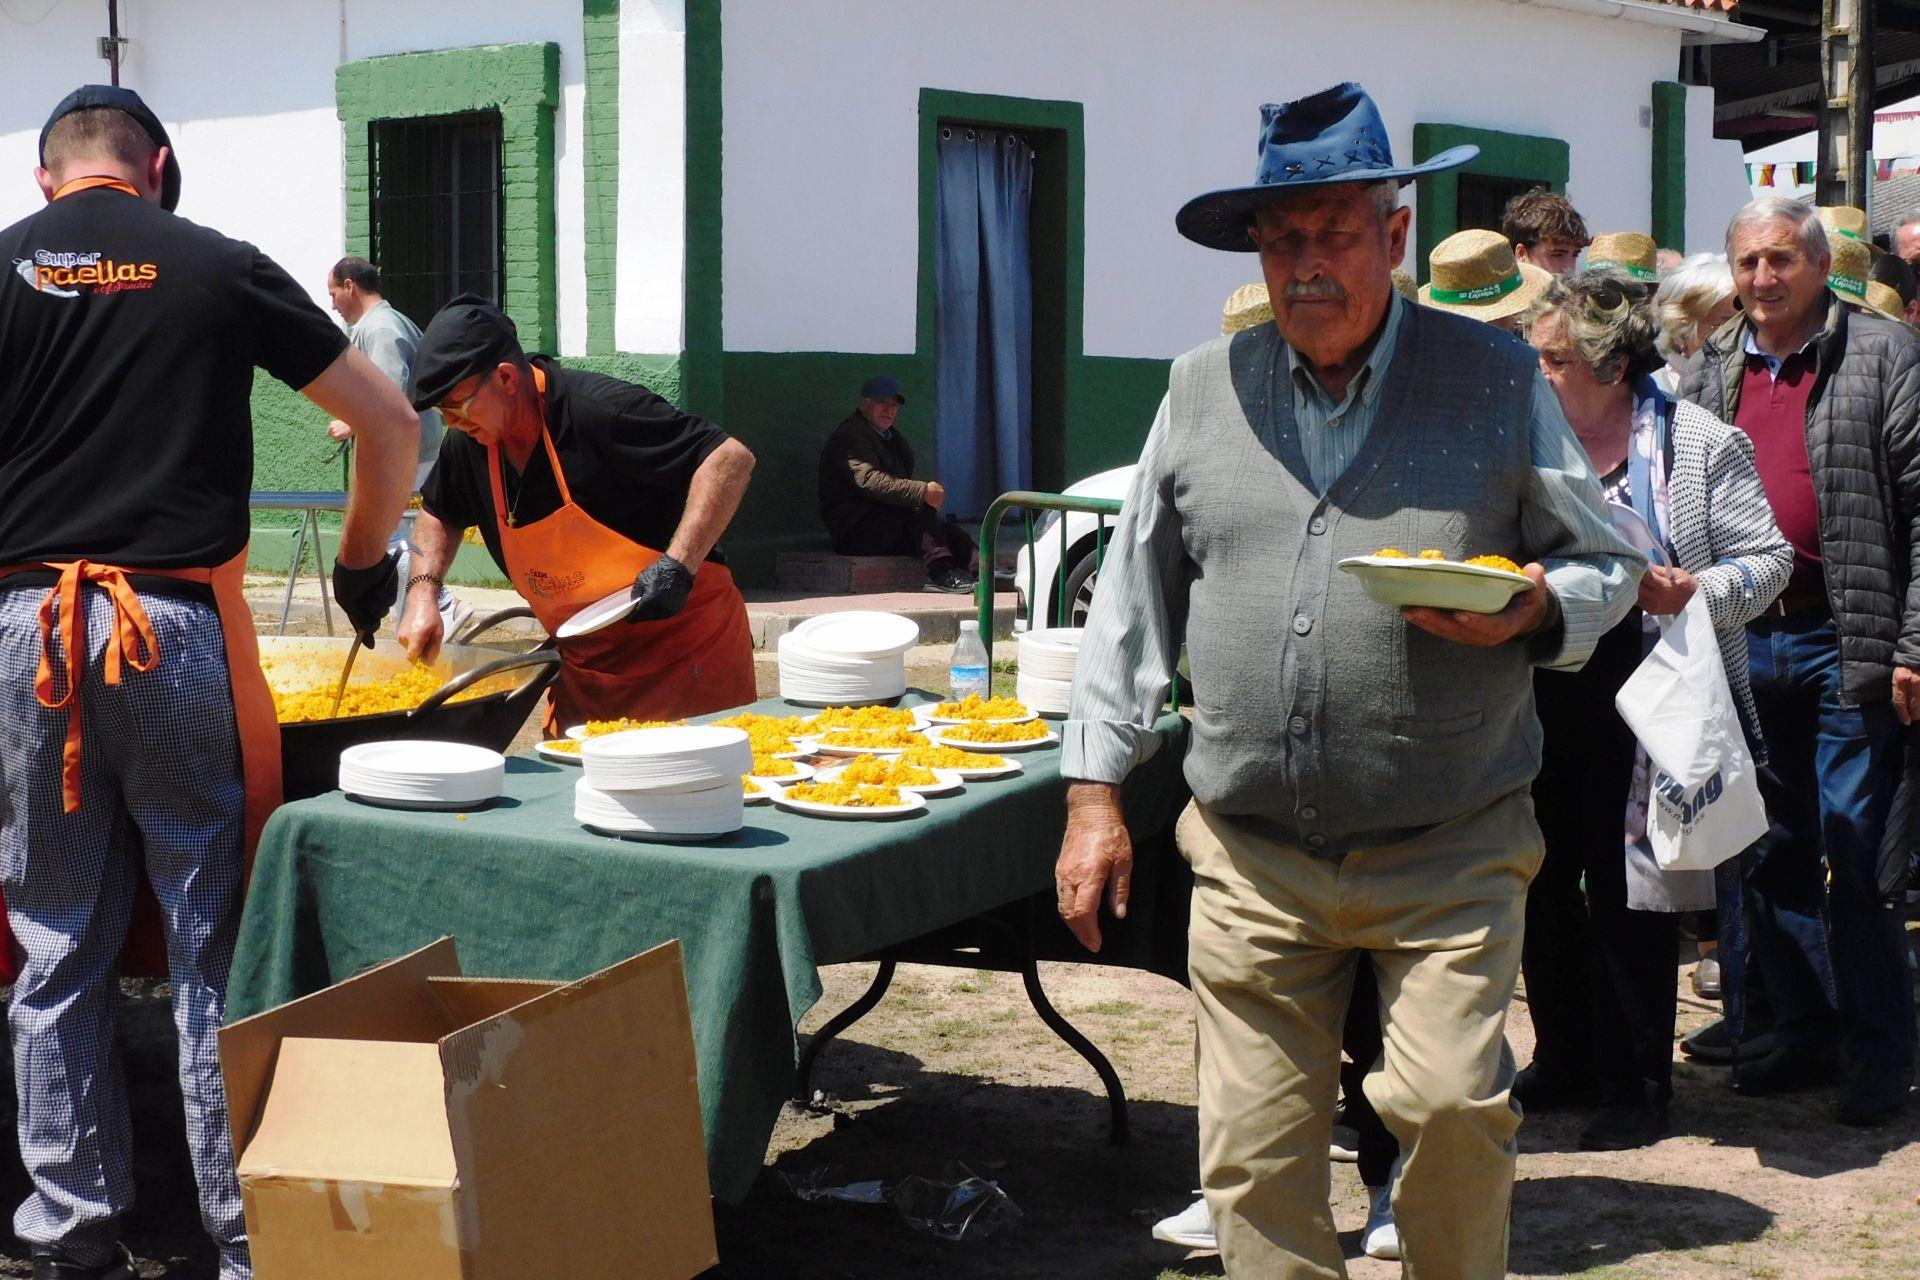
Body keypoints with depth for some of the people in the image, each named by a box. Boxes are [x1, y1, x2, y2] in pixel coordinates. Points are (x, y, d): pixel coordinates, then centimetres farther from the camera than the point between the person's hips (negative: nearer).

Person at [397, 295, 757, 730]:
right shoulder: (469, 443, 2)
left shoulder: (597, 409, -21)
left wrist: (677, 565, -30)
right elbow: (439, 514, 24)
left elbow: (731, 458, -23)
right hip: (585, 663, 7)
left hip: (689, 643, -7)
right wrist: (423, 593, 6)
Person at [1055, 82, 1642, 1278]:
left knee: (1451, 1104, -14)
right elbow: (1134, 603, 13)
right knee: (1255, 1156, 3)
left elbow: (1610, 563, 9)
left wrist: (1536, 613, -14)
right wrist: (1095, 795, 9)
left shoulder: (1498, 380, 3)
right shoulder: (1205, 389, 9)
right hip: (1251, 854, 2)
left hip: (1448, 852, -2)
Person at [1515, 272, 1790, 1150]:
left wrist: (1697, 594, -20)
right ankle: (1564, 1061, 27)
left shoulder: (1698, 443, -4)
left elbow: (1767, 556, -4)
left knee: (1624, 886, 1)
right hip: (1540, 697, 5)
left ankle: (1635, 1085, 14)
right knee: (1540, 879, 11)